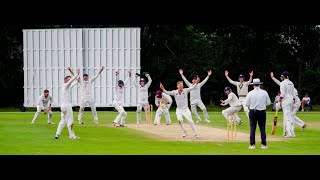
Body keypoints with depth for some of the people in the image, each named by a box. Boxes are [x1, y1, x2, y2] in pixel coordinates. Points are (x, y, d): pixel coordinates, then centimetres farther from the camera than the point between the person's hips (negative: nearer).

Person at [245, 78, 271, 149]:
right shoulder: (264, 92, -2)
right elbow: (268, 103, 4)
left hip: (253, 112, -1)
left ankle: (252, 144, 1)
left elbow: (246, 104, -3)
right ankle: (264, 144, 5)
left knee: (252, 128, 3)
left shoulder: (250, 93, -6)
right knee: (262, 128, 6)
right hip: (262, 112, 1)